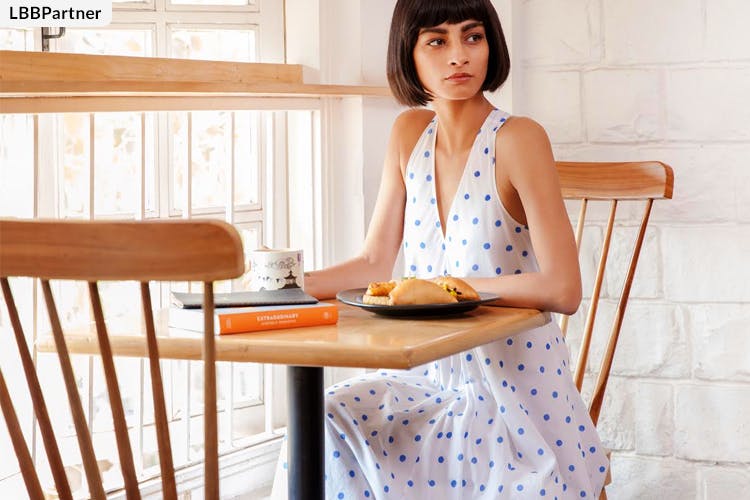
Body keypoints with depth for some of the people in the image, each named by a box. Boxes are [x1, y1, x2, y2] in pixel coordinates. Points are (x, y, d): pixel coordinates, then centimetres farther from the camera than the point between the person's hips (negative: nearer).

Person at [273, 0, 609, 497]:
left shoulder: (518, 139, -15)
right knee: (326, 424, -16)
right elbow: (375, 262, 6)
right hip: (428, 375, 5)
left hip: (514, 387, -5)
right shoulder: (410, 134, 4)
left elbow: (564, 290, -21)